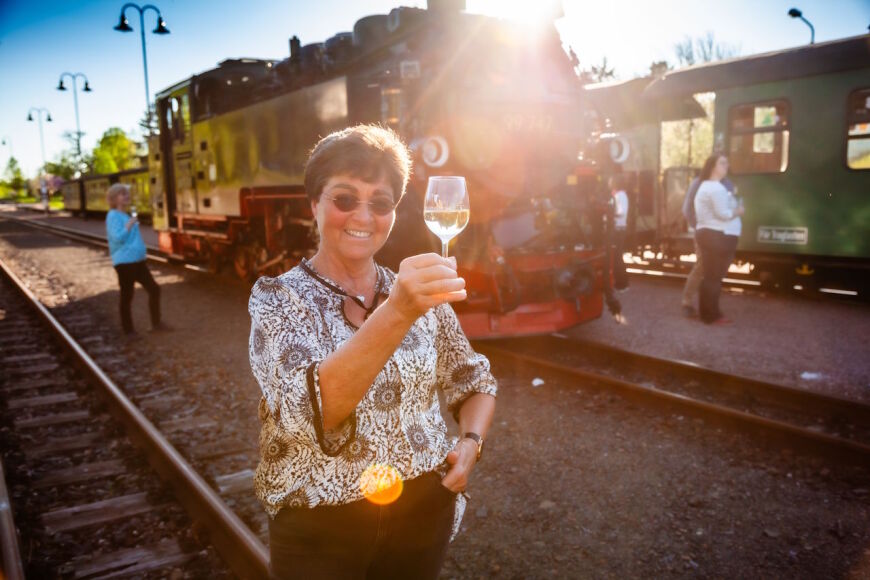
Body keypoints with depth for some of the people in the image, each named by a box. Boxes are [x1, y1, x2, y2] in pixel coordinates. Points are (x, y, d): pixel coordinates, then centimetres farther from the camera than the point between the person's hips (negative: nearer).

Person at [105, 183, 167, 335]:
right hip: (124, 262, -9)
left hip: (137, 260, 9)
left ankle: (156, 323, 21)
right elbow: (117, 238, -23)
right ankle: (128, 330, 12)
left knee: (154, 289, 10)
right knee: (127, 296, 1)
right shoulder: (113, 216, -12)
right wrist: (130, 224, -23)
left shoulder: (126, 215, 16)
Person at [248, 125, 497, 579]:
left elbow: (476, 381, 10)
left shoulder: (420, 292, -2)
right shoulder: (277, 298, -12)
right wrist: (396, 313, -40)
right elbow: (311, 409, -28)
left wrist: (471, 442, -9)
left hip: (424, 513, 3)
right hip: (319, 528, -3)